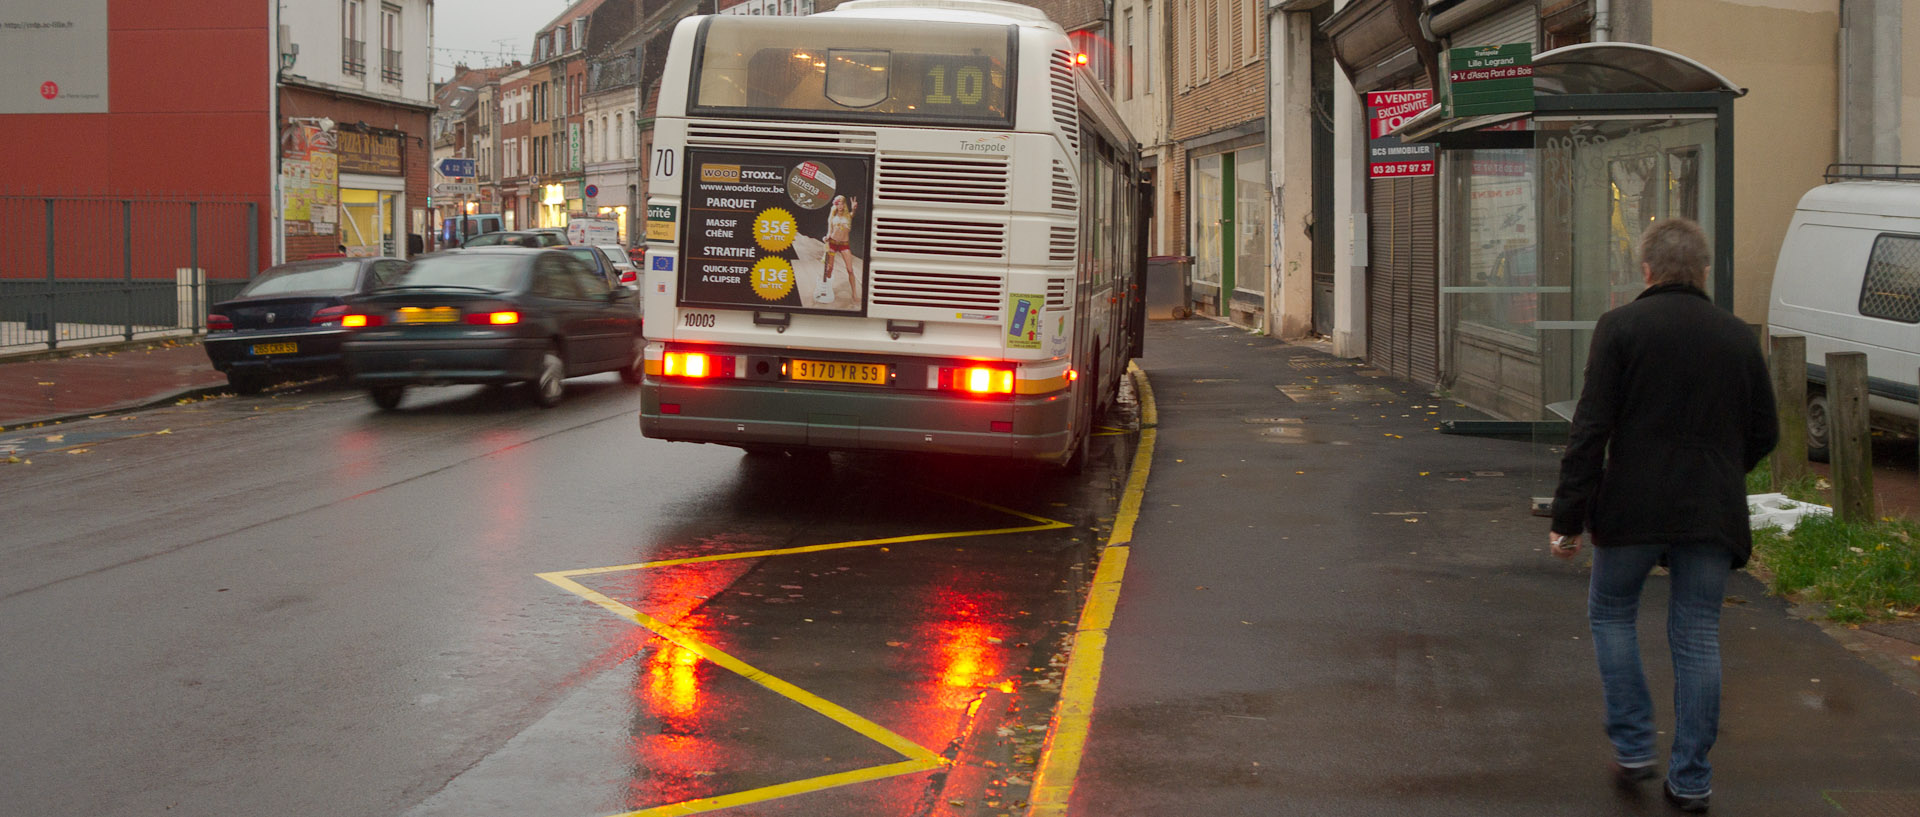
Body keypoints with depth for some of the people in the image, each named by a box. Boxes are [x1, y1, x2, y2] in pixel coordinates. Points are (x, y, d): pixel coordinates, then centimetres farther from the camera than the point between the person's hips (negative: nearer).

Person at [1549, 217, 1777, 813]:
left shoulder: (1621, 327, -5)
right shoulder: (1739, 337, 6)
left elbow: (1591, 429, -10)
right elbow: (1764, 434, 12)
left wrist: (1568, 516, -8)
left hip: (1634, 510, -3)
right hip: (1712, 516, 3)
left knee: (1611, 614, 18)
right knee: (1698, 639, 9)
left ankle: (1632, 747, 13)